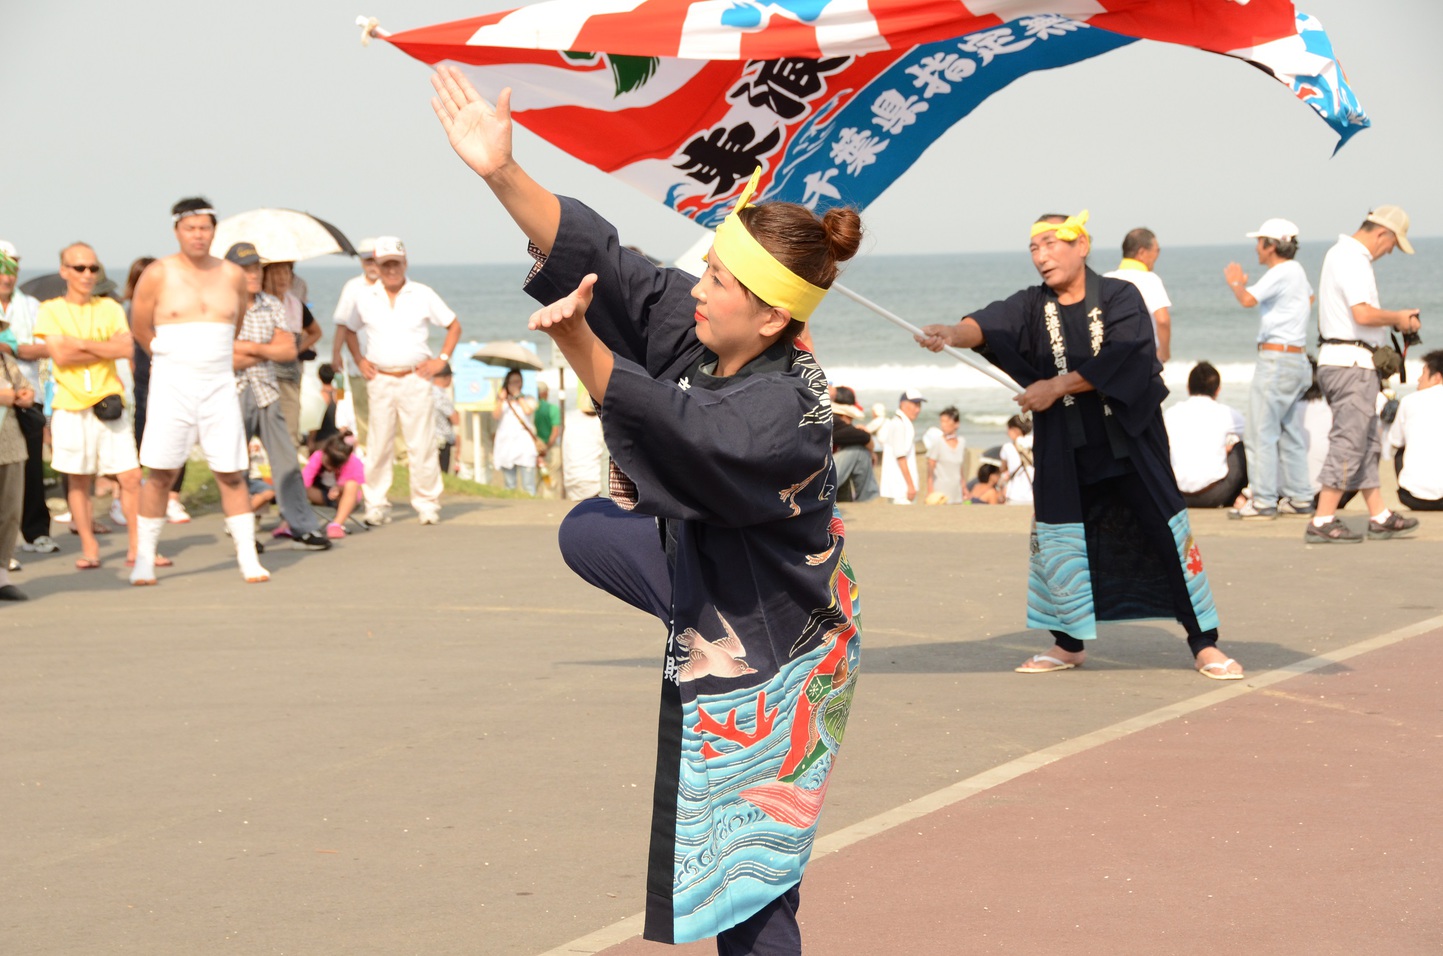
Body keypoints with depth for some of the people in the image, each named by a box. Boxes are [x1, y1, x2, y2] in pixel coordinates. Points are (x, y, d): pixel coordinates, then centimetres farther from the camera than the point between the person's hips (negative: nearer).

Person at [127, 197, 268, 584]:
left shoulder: (232, 275, 6)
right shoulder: (158, 274, -2)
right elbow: (140, 327, 7)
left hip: (219, 387, 2)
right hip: (171, 387, -2)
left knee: (232, 474, -1)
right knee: (160, 474, -4)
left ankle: (248, 558, 4)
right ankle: (144, 559, 5)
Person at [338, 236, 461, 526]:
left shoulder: (423, 295, 4)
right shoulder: (364, 297, 9)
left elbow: (454, 326, 11)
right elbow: (350, 330, 24)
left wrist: (441, 360, 1)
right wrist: (359, 361, 10)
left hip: (415, 379, -1)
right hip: (380, 380, 1)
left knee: (421, 446, -3)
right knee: (378, 447, -2)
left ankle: (427, 504, 4)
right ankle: (376, 505, 4)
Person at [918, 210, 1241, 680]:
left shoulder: (1119, 298, -5)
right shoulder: (1032, 306, 3)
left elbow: (1122, 359, -20)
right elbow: (990, 325, -17)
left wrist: (1057, 386, -21)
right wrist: (953, 333, -39)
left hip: (1128, 441, -3)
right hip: (1064, 451, 3)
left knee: (1167, 531, -3)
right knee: (1059, 539, 6)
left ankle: (1204, 645, 4)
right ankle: (1069, 645, 23)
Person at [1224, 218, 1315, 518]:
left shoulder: (1281, 273, -13)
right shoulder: (1298, 272, 15)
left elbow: (1248, 299, -26)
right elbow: (1310, 297, 38)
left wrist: (1236, 282, -5)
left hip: (1277, 357, -10)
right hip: (1298, 359, 10)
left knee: (1262, 431, -7)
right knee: (1291, 431, 13)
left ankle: (1264, 500, -8)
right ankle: (1299, 497, 14)